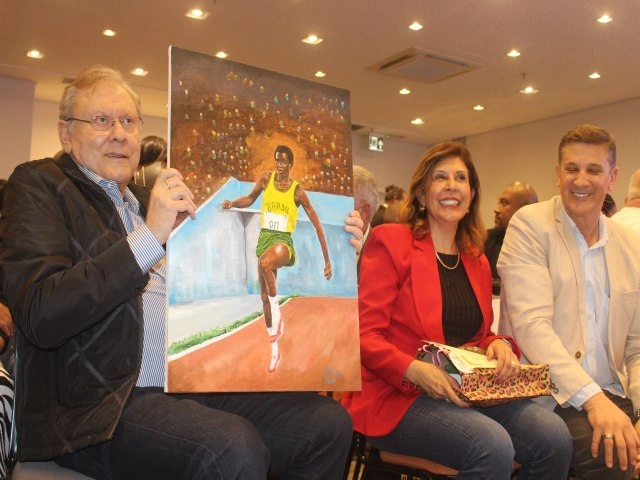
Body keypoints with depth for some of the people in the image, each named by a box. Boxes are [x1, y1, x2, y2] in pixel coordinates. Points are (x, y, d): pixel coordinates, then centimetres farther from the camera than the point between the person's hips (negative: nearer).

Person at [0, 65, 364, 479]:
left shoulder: (152, 201, 20)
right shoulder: (38, 186, 2)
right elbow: (41, 316, -14)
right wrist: (149, 236, -21)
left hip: (196, 385, 6)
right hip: (99, 405, -6)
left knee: (330, 423, -9)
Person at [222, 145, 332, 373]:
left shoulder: (298, 191, -6)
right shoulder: (266, 178, 3)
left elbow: (317, 224, -3)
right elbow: (251, 198, 21)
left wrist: (327, 259, -5)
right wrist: (232, 203, 0)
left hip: (284, 241, -5)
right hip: (264, 237, 5)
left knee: (264, 263, -39)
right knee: (264, 296, 7)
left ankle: (278, 317, -19)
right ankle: (274, 348, 20)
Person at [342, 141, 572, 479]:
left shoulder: (477, 261, 15)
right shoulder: (390, 241, -5)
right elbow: (365, 334, -9)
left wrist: (501, 345, -4)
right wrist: (413, 370, -25)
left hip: (466, 390, 6)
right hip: (397, 395, -6)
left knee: (554, 438, -17)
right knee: (493, 448, -29)